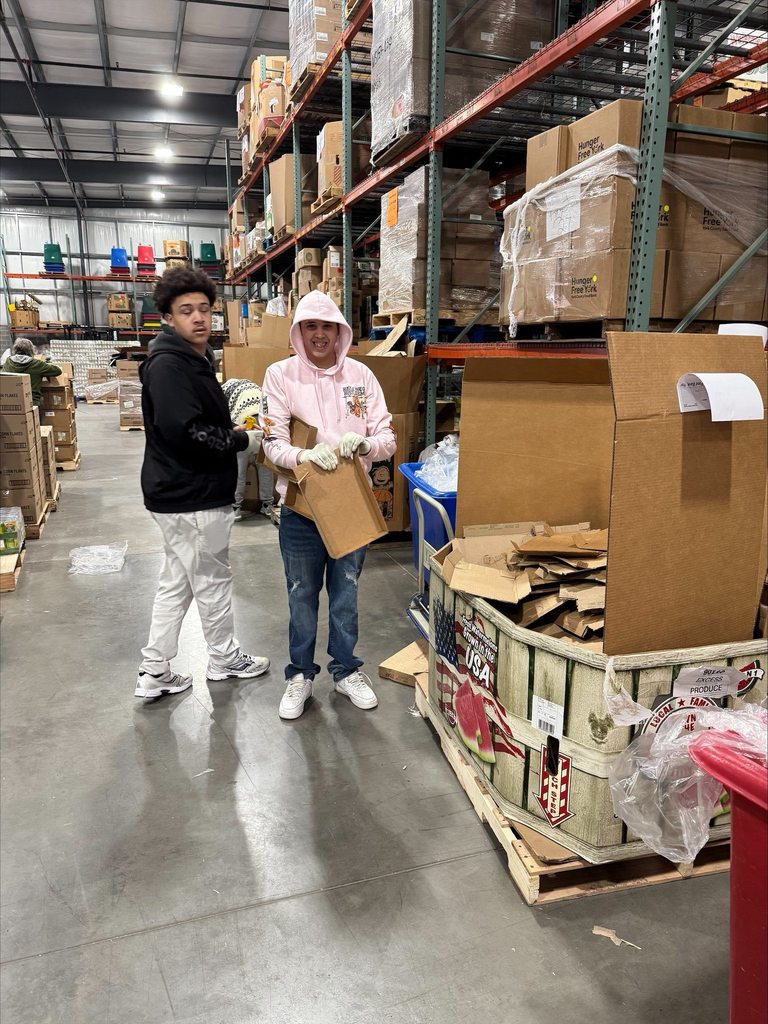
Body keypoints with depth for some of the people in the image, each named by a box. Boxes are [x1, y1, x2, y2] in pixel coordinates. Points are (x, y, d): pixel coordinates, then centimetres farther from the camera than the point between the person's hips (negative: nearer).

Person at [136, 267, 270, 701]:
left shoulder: (195, 360, 14)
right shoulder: (168, 364, -18)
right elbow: (185, 432, -27)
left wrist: (233, 431, 4)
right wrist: (243, 440, -16)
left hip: (185, 494, 10)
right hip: (192, 499, -10)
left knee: (177, 583, 16)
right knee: (213, 582, 8)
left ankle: (155, 672, 25)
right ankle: (225, 659, 28)